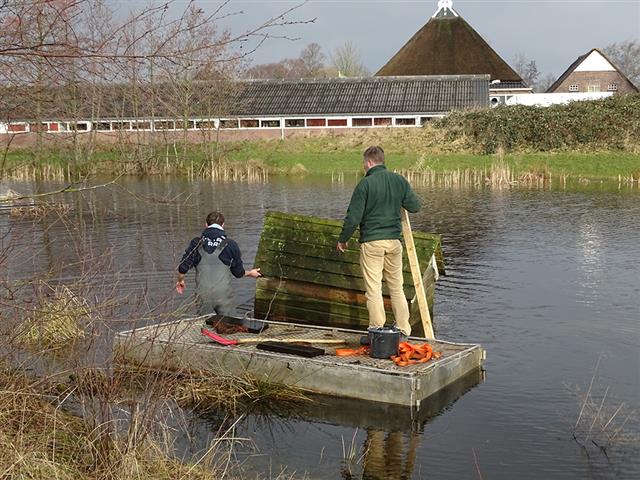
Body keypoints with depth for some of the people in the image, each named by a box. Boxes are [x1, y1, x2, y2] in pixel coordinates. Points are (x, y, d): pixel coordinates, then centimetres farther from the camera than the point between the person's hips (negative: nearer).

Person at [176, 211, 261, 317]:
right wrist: (250, 273, 27)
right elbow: (238, 272, 5)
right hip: (224, 295, -1)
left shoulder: (196, 243, -1)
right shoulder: (230, 245, -2)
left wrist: (180, 281, 22)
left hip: (203, 295, 1)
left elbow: (183, 268, 0)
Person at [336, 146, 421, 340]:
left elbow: (353, 217, -11)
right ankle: (403, 330, 17)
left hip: (371, 242, -5)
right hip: (394, 240, 5)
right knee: (397, 287, 14)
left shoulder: (365, 183, -10)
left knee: (373, 289, 1)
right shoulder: (400, 180, 3)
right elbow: (414, 206, 10)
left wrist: (342, 240, 2)